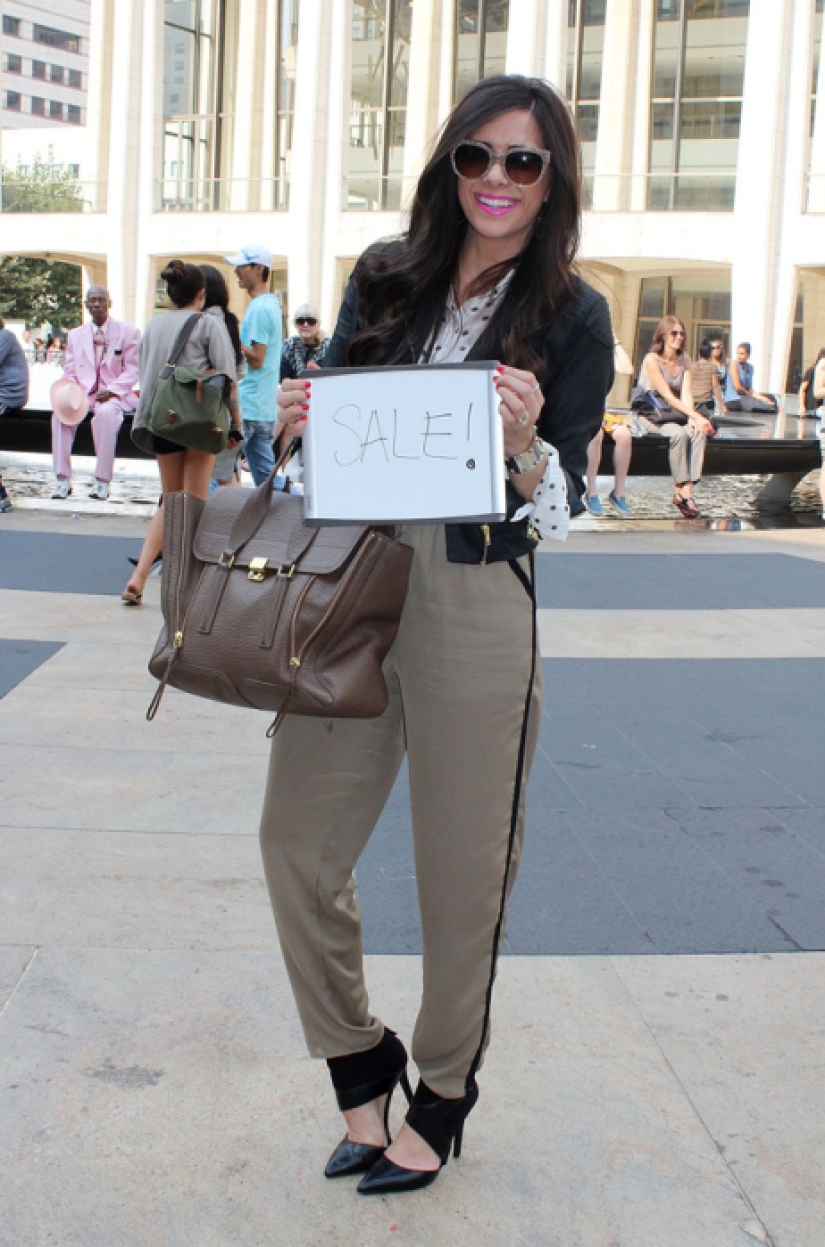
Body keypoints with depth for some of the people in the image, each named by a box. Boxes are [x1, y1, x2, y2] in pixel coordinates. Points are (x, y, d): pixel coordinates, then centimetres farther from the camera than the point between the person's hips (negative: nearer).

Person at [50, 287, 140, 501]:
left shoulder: (128, 332, 6)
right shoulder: (75, 335, 18)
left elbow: (132, 370, 0)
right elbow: (69, 371, 15)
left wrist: (111, 391, -17)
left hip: (114, 395, -3)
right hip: (82, 394, 3)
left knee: (106, 413, -38)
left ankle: (102, 481, -33)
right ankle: (62, 478, -26)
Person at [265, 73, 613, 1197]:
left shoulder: (574, 317, -1)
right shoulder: (387, 278, 8)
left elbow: (559, 504, -3)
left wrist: (523, 444, -24)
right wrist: (303, 417, -7)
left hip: (475, 609, -4)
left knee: (463, 872, 6)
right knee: (298, 840, 6)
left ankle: (442, 1100, 29)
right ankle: (361, 1068, 28)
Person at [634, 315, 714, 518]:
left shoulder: (684, 361, 12)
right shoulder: (652, 359, -9)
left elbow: (686, 393, -1)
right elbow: (668, 396, -15)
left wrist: (692, 418, -21)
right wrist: (696, 416, -23)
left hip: (677, 414, 5)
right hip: (651, 415, -5)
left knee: (700, 432, -26)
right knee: (679, 434, -34)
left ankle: (687, 492, -34)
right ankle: (680, 491, -26)